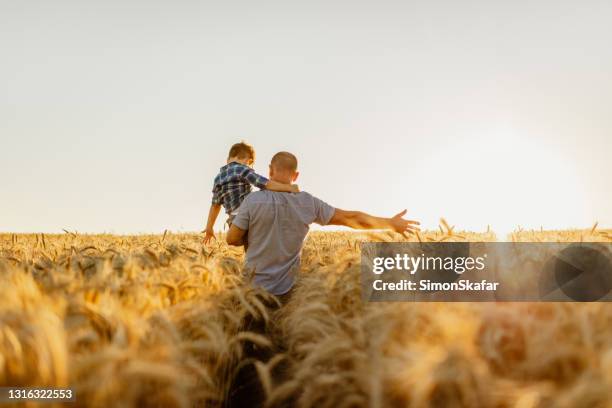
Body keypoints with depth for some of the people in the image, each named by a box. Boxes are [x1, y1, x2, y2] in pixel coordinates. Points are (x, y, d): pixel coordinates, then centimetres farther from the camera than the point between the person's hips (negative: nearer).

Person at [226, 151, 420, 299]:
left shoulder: (253, 200, -13)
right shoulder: (308, 203, -3)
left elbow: (232, 239, -6)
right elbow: (352, 218, 4)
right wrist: (391, 223, 16)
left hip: (255, 288, -3)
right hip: (284, 289, 3)